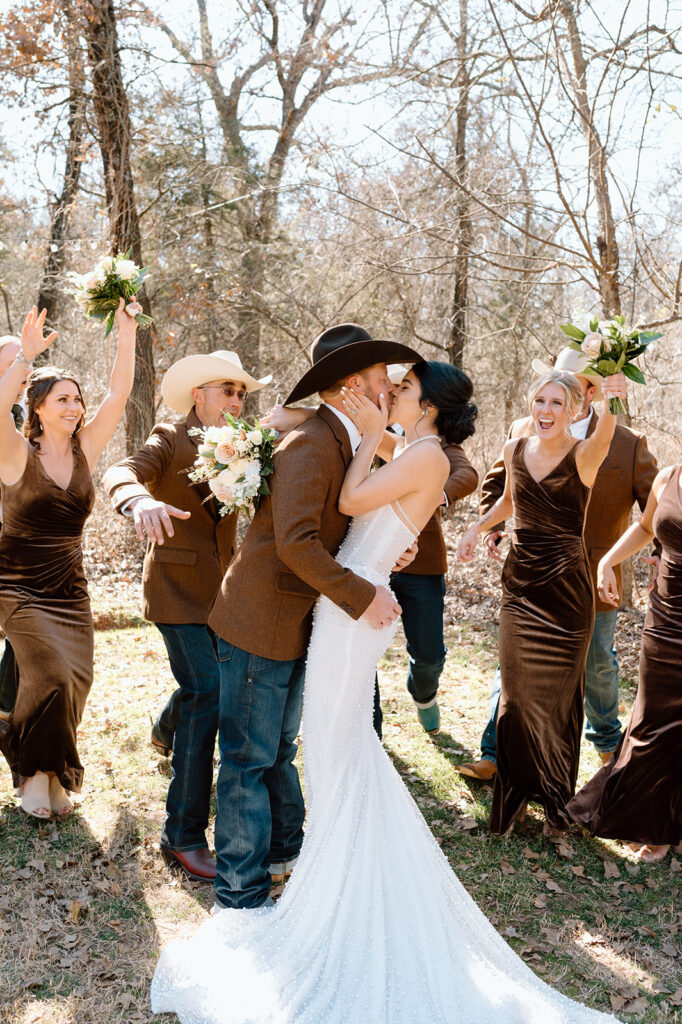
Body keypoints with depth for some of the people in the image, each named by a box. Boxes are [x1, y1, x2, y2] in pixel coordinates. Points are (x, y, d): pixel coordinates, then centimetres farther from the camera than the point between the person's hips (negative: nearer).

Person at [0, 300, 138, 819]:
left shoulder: (85, 450, 3)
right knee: (52, 674, -17)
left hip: (71, 587, 5)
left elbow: (118, 394, -3)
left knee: (76, 680, 1)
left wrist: (127, 333, -11)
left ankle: (55, 775, 24)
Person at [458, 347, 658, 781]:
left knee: (597, 665, 18)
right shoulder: (525, 431, -3)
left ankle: (607, 739, 46)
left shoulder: (629, 444, -9)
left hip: (594, 579, -1)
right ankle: (495, 756, 16)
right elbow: (496, 483, 13)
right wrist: (493, 527, -2)